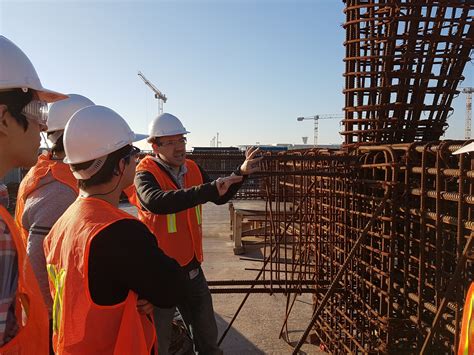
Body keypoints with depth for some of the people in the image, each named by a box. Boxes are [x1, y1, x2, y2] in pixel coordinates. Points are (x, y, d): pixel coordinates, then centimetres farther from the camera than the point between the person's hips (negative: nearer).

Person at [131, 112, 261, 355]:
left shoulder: (192, 169, 2)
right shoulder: (146, 175, -16)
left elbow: (220, 198, 11)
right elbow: (156, 202, -38)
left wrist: (241, 172, -4)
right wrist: (209, 189, -45)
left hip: (192, 267, 6)